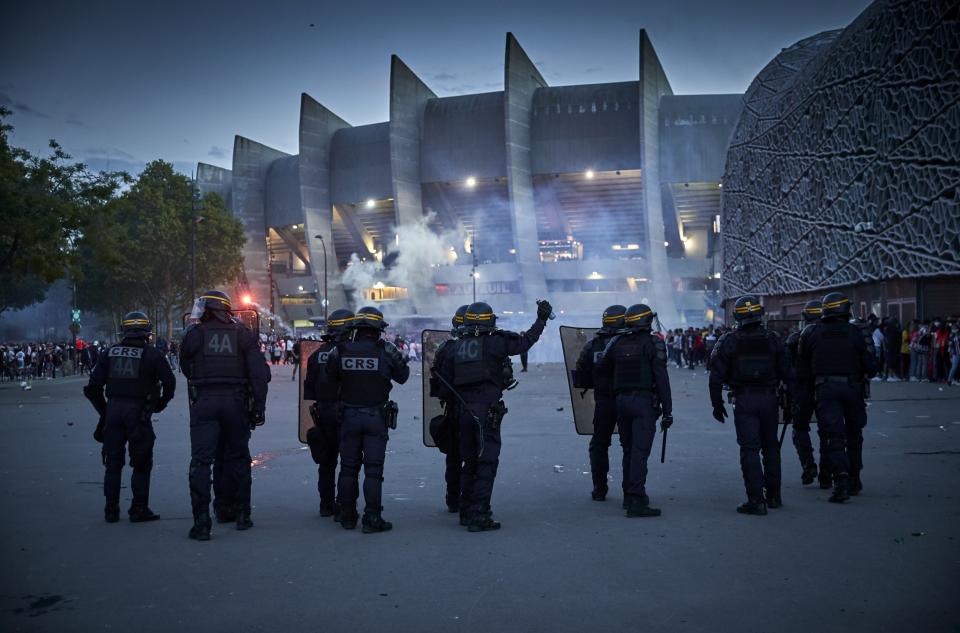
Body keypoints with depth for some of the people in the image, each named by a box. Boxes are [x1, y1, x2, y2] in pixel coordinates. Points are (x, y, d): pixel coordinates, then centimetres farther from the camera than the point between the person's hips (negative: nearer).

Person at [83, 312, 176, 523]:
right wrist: (160, 404, 9)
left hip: (113, 408, 4)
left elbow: (93, 386, 9)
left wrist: (104, 410, 17)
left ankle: (111, 510, 17)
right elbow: (169, 382, -6)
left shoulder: (111, 353, 11)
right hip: (138, 410, -4)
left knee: (113, 462, 13)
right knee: (142, 463, 5)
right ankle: (139, 509, 5)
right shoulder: (152, 354, 0)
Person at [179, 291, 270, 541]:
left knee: (200, 461, 0)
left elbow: (186, 369, 13)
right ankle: (242, 515, 21)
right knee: (238, 458, 14)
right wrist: (259, 407, 0)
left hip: (204, 401, -2)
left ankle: (201, 523, -4)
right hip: (236, 402, 2)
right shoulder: (244, 335, 5)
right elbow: (260, 373, -3)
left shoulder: (194, 335, 2)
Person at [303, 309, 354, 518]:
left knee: (326, 460, 17)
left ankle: (326, 504, 24)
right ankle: (343, 506, -1)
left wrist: (314, 406, 18)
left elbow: (309, 385, 11)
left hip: (322, 412, 6)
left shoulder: (318, 353, 7)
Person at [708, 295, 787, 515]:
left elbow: (716, 376, -4)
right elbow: (784, 373, 5)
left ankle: (756, 500, -5)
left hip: (744, 400, -3)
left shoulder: (728, 341, -4)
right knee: (771, 447, 16)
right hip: (769, 398, 3)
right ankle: (773, 495, 26)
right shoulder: (773, 339, 3)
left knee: (749, 449, -2)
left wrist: (717, 404, 3)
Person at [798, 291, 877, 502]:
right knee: (853, 434, 18)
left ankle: (841, 478, -20)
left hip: (825, 389, 0)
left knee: (835, 436, -2)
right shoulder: (857, 334, -4)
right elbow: (871, 367, -6)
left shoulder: (811, 334, 2)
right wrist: (868, 373, 18)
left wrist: (807, 394, 17)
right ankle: (854, 480, 26)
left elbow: (804, 368, 7)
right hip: (852, 388, 0)